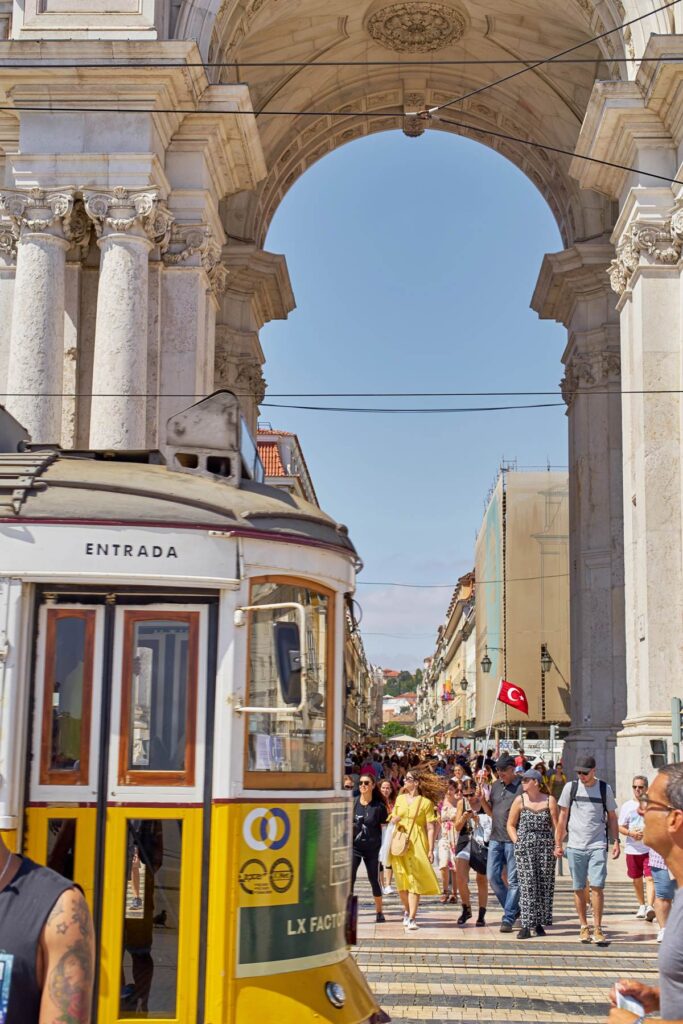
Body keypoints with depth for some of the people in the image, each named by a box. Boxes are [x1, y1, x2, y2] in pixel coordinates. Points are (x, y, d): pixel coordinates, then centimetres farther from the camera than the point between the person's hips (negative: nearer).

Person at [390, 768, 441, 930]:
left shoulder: (426, 802, -2)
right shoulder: (400, 798, 12)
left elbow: (431, 828, -4)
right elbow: (392, 819, 22)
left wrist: (431, 850, -9)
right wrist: (395, 820, -3)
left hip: (417, 844, -4)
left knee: (414, 880, -8)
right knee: (401, 881, 7)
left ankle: (412, 918, -6)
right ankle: (407, 911, 29)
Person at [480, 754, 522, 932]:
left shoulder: (522, 786, -8)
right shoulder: (496, 785, 12)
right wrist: (483, 800, 0)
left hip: (514, 840, -6)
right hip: (496, 838, 6)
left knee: (513, 880, 0)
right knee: (493, 877, 5)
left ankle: (508, 918, 6)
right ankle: (513, 909, 22)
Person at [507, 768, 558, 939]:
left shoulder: (549, 801, 4)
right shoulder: (519, 800, 5)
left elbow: (555, 825, 3)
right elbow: (510, 824, 10)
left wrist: (557, 845, -6)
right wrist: (517, 842, -2)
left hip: (546, 846, 1)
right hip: (524, 847, -1)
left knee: (545, 884, 4)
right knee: (527, 884, -6)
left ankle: (540, 922, 17)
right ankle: (526, 925, -6)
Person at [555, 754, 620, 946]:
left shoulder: (605, 788, 4)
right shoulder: (570, 787, 4)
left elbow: (612, 817, 11)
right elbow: (563, 817, 10)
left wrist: (616, 841, 3)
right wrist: (558, 843, 7)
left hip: (597, 845, -1)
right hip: (575, 846, 1)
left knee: (597, 886, -10)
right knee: (579, 889, 6)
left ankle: (597, 929, -3)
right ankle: (583, 927, 17)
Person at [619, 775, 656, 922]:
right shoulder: (627, 805, 5)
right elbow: (620, 827, 5)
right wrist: (630, 833, -15)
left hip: (650, 848, -3)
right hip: (632, 848, 3)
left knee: (649, 878, -15)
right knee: (637, 879, 13)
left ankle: (650, 907, -22)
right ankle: (642, 906, 30)